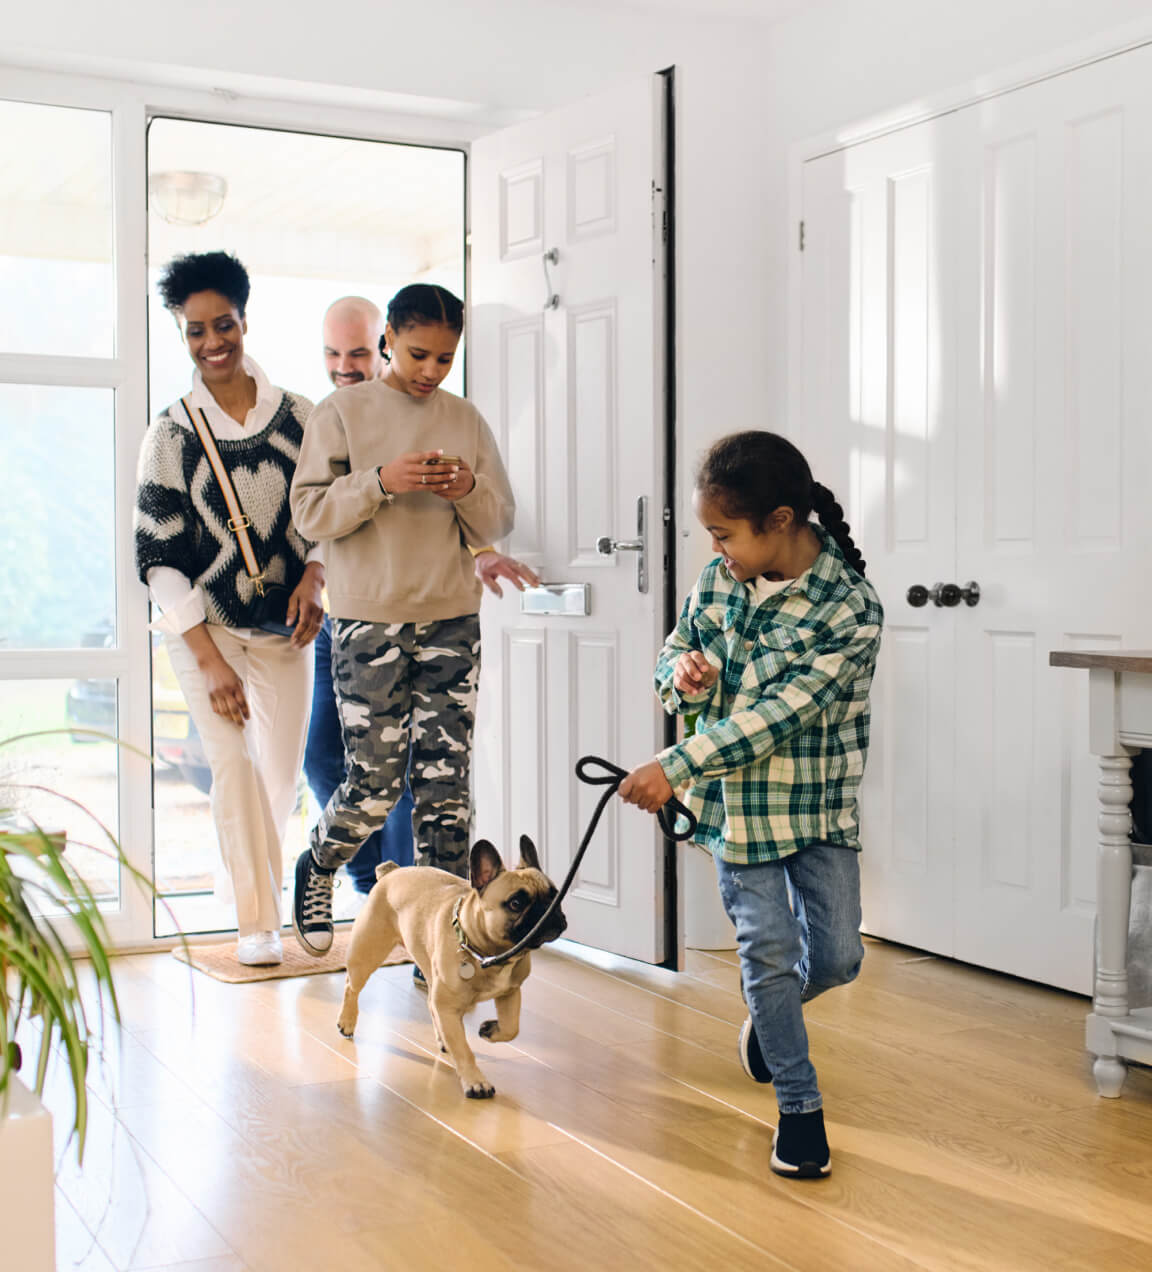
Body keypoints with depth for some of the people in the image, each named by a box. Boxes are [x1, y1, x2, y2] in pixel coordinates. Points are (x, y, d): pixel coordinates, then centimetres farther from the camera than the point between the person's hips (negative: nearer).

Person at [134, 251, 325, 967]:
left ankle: (264, 885, 33)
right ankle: (258, 921, 1)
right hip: (202, 629, -2)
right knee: (233, 763, -12)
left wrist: (314, 577, -12)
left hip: (284, 628, 2)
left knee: (282, 775, 5)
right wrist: (211, 660, -15)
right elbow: (159, 557, -8)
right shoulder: (172, 434, -6)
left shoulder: (298, 416, -1)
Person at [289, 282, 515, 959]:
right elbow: (311, 511, -4)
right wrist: (381, 481, -18)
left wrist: (469, 490, -9)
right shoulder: (343, 411, 1)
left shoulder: (466, 420, 11)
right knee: (376, 780, -3)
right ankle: (316, 870, 27)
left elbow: (498, 523, 12)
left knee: (446, 780, 1)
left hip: (452, 619, 3)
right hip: (370, 618, -3)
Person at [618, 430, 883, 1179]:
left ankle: (769, 1016, 37)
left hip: (820, 803, -2)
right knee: (769, 950, 2)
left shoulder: (850, 609, -21)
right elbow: (678, 645, 13)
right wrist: (680, 670, -13)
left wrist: (678, 768, -23)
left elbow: (777, 715, -24)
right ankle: (800, 1105, 15)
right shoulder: (719, 582, -4)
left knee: (837, 955, 4)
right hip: (737, 801, 3)